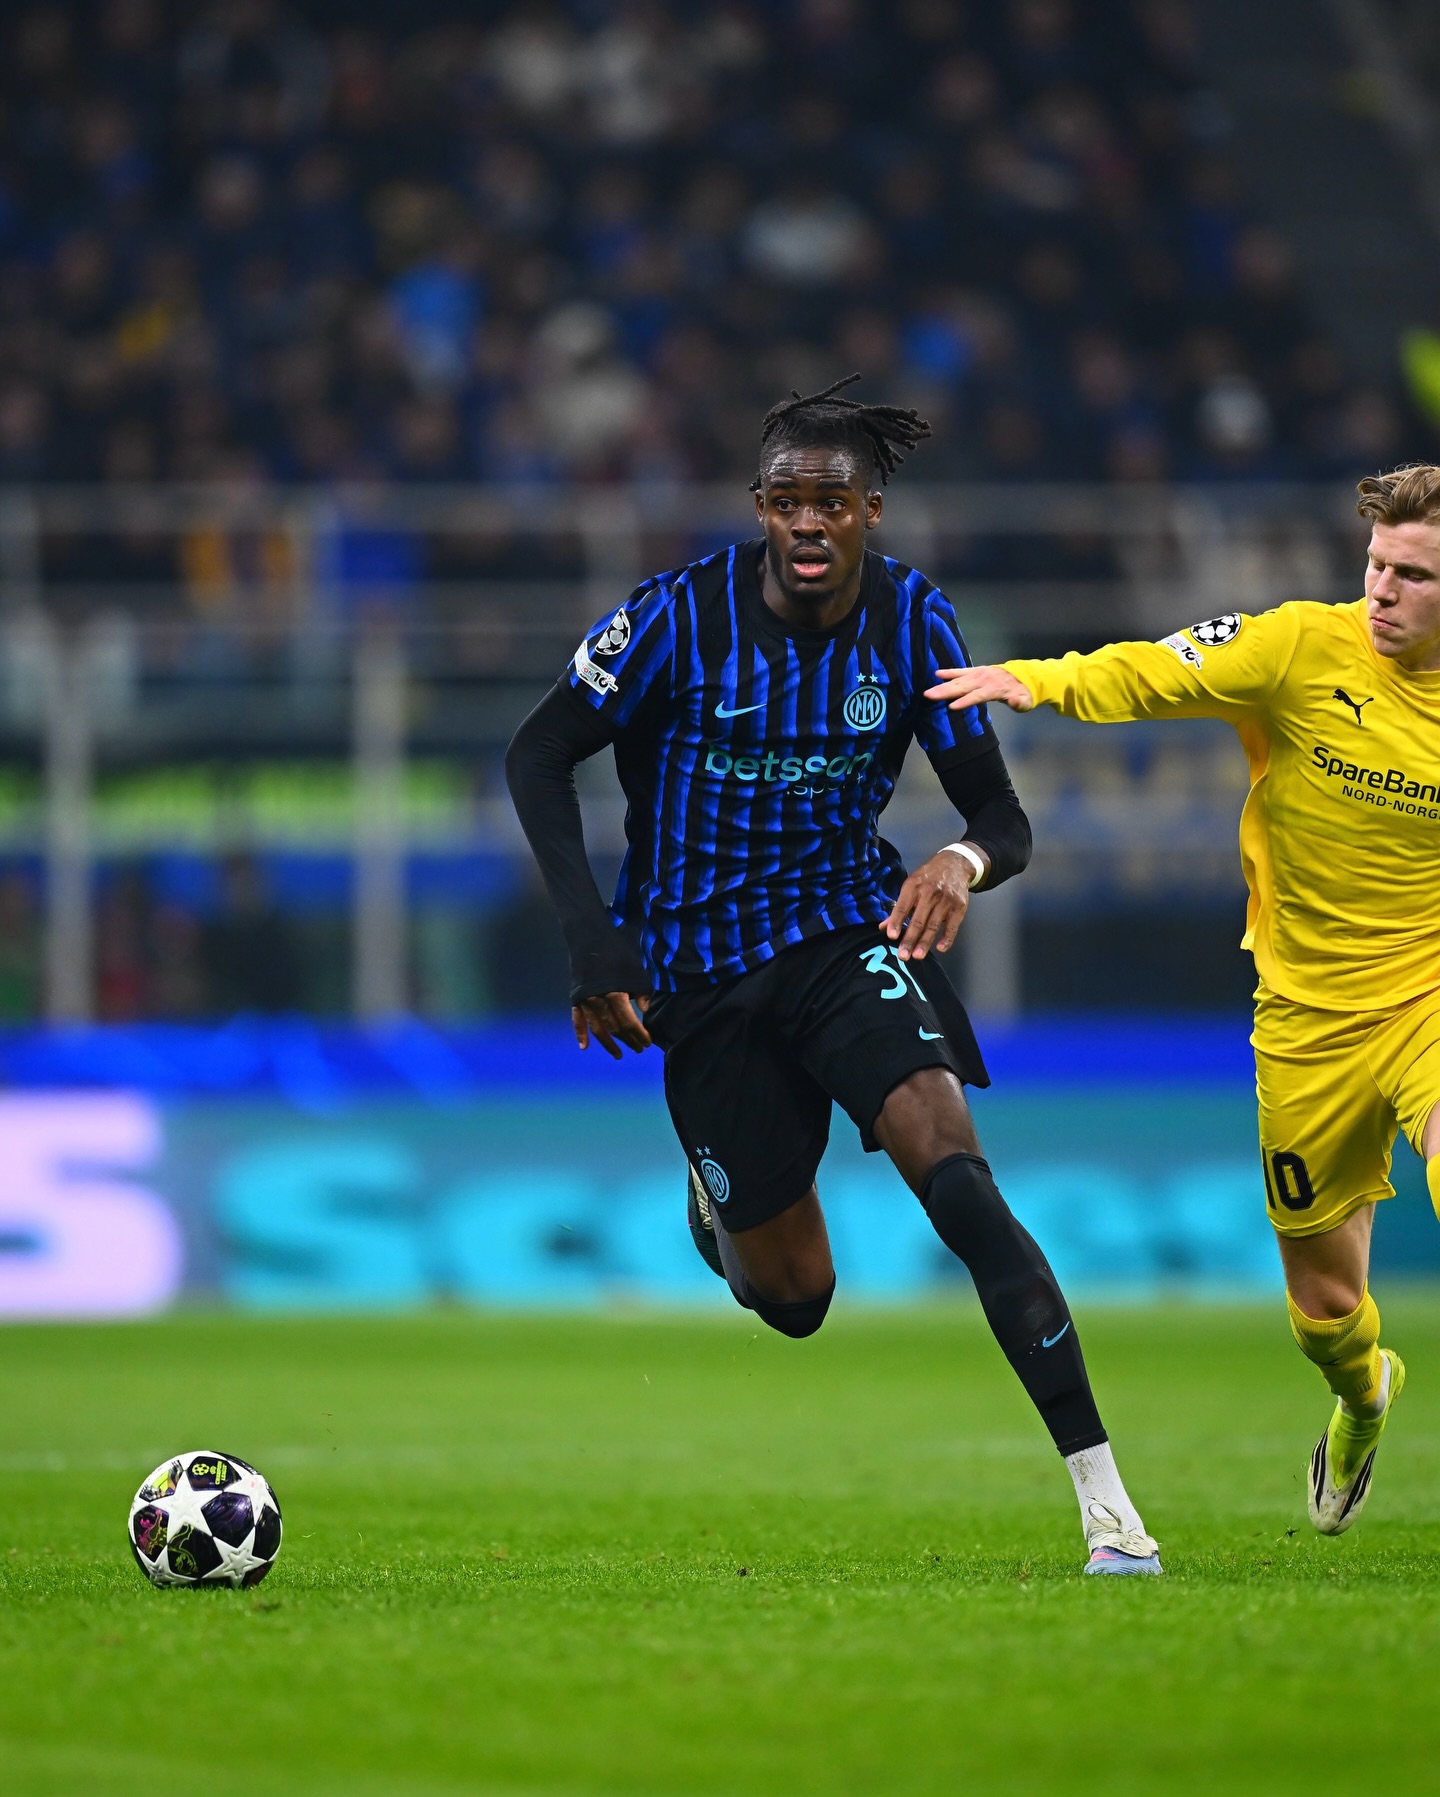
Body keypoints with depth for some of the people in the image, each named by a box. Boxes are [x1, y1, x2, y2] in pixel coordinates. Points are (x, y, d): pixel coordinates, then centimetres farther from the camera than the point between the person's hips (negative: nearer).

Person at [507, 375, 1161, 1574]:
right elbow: (539, 756, -4)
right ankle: (723, 1197, 44)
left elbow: (1003, 817, -4)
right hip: (698, 969, 0)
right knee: (795, 1297, 3)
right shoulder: (683, 616, -13)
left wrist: (967, 863, -29)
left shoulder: (913, 621, -7)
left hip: (848, 928, 0)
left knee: (949, 1163, -27)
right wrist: (590, 932, -15)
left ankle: (1105, 1500, -31)